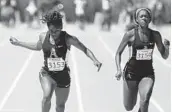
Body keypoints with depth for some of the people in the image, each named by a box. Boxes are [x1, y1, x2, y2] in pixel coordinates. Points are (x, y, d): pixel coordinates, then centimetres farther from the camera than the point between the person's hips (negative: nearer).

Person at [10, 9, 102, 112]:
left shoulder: (68, 39, -17)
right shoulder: (43, 36, -7)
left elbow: (85, 49, -8)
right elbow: (38, 47, 16)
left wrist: (95, 60, -24)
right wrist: (18, 43, 22)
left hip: (63, 76, -1)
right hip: (47, 74, 1)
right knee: (47, 97, -28)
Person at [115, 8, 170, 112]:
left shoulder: (155, 35, -4)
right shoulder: (130, 34, -11)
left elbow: (164, 56, 2)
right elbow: (118, 53, -2)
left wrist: (167, 46, -19)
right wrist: (119, 69, -16)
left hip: (148, 73, 1)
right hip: (131, 72, -1)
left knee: (145, 100, -28)